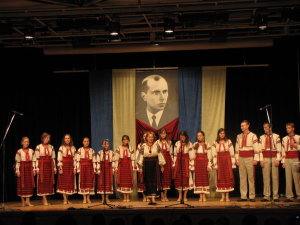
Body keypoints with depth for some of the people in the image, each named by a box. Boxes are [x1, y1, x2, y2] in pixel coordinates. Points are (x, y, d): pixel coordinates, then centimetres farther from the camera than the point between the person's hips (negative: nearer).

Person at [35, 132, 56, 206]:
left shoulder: (51, 147, 10)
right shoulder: (38, 147, -2)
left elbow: (53, 158, 11)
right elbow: (36, 158, -4)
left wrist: (54, 167, 8)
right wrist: (37, 168, -10)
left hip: (49, 166, 4)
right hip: (42, 165, -4)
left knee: (49, 182, 2)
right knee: (42, 182, -4)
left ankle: (45, 199, 9)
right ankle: (45, 200, -1)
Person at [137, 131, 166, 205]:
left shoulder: (156, 146, 4)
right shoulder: (143, 146, 3)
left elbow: (160, 156, 5)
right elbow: (141, 157, 3)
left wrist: (162, 166, 3)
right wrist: (140, 167, -1)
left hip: (155, 165, 0)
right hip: (146, 165, 0)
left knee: (154, 181, -8)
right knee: (148, 182, 2)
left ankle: (153, 198, -12)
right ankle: (150, 199, 9)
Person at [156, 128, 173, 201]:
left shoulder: (169, 142, 10)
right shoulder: (157, 142, 3)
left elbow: (171, 153, 10)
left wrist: (172, 162, 5)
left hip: (168, 160, 2)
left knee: (167, 177, 2)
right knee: (161, 177, -4)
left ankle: (165, 195, 9)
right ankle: (162, 196, 1)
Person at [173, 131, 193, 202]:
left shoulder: (189, 144, -3)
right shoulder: (177, 144, 7)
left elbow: (191, 156, -3)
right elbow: (175, 154, 10)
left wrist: (190, 165, -6)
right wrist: (174, 163, 7)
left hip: (186, 162, -3)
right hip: (178, 162, 3)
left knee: (186, 178, -3)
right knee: (178, 178, 3)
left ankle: (185, 196, 8)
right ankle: (180, 196, 14)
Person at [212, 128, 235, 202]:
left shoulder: (229, 142, 2)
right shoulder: (215, 143, 4)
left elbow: (232, 153, 2)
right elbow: (214, 154, 3)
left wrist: (233, 163, -2)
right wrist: (215, 164, -4)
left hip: (227, 161, -1)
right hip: (219, 161, 1)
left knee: (228, 177, -2)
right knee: (221, 178, 1)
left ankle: (227, 196, 6)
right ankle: (223, 196, 8)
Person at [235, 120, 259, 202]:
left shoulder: (253, 136, -1)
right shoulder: (239, 136, 12)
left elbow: (256, 148, -4)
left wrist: (256, 159, -10)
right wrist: (237, 159, 8)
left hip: (249, 158, -4)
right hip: (241, 158, 4)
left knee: (251, 178, -3)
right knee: (242, 178, 3)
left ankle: (252, 196, 1)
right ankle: (243, 196, 6)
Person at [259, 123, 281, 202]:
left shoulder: (276, 136, 1)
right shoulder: (262, 137, 9)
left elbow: (279, 149, -1)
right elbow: (260, 149, 7)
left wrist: (278, 160, -8)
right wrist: (261, 160, 0)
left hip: (274, 157, -2)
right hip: (265, 158, 2)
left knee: (275, 177, -1)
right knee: (266, 177, 0)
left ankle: (275, 196, 3)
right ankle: (266, 196, 3)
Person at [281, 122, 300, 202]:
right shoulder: (284, 139, 13)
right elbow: (283, 151, 10)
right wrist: (283, 162, 5)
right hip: (287, 159, 3)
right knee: (288, 178, 1)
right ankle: (289, 196, 2)